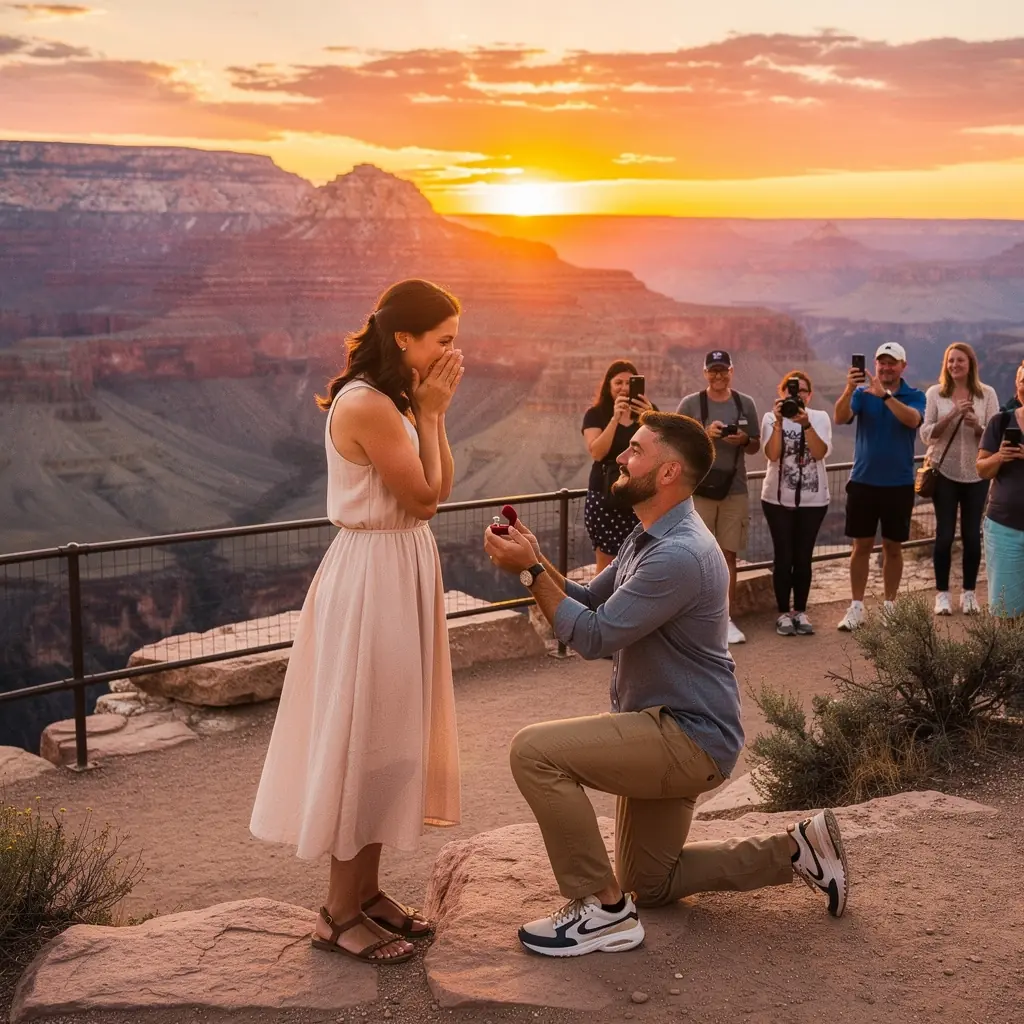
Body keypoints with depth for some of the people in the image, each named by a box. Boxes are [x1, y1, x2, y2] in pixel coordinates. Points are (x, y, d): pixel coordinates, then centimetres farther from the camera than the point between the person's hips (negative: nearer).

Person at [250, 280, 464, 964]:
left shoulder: (393, 402, 11)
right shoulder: (367, 405, -20)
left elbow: (441, 486, 9)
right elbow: (424, 499, -17)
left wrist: (430, 413, 0)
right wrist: (430, 415, -10)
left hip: (404, 571, 10)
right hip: (372, 579, -10)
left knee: (388, 733, 14)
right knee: (365, 735, -2)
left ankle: (367, 890, 25)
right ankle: (340, 913, 10)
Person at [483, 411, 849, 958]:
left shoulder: (680, 554, -25)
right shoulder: (649, 537, 8)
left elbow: (594, 637, -25)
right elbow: (591, 601, 11)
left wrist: (532, 571, -19)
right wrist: (537, 561, -5)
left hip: (688, 739, -11)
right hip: (668, 730, 11)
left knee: (535, 751, -25)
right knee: (650, 885, 21)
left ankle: (603, 910, -14)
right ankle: (796, 850, 25)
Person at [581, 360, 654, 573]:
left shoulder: (648, 411, 9)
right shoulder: (596, 414, 1)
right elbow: (596, 452, -14)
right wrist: (615, 418, -22)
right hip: (605, 499, -2)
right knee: (607, 567, 0)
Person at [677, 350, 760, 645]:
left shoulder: (745, 404, 9)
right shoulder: (690, 404, 0)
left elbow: (756, 446, 13)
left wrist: (744, 440, -9)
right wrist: (705, 433, -17)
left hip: (734, 490, 3)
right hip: (698, 489, -2)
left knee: (728, 555, 5)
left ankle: (726, 619, 11)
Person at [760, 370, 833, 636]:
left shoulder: (820, 417, 2)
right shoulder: (771, 417, -2)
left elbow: (820, 452, -14)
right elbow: (772, 454, -15)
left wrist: (805, 423, -25)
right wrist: (779, 422, -24)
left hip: (813, 499, 1)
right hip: (778, 498, -1)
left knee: (803, 557, 6)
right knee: (783, 556, 1)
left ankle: (800, 611, 17)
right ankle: (783, 613, 11)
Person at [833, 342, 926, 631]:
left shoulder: (914, 396, -1)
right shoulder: (862, 393, 0)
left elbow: (913, 419, -23)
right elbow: (841, 417, -17)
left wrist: (884, 395, -36)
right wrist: (849, 390, -36)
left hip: (899, 484, 0)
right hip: (863, 482, 0)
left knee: (893, 547, 9)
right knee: (861, 545, 4)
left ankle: (889, 606, 20)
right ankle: (856, 607, 11)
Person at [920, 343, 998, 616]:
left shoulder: (987, 394, 0)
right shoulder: (935, 393, -1)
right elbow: (926, 434, -6)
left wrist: (977, 427, -21)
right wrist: (952, 415, -19)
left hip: (976, 474, 1)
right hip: (944, 472, -1)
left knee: (972, 534, 4)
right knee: (945, 533, 0)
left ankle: (969, 592, 17)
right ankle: (942, 593, 11)